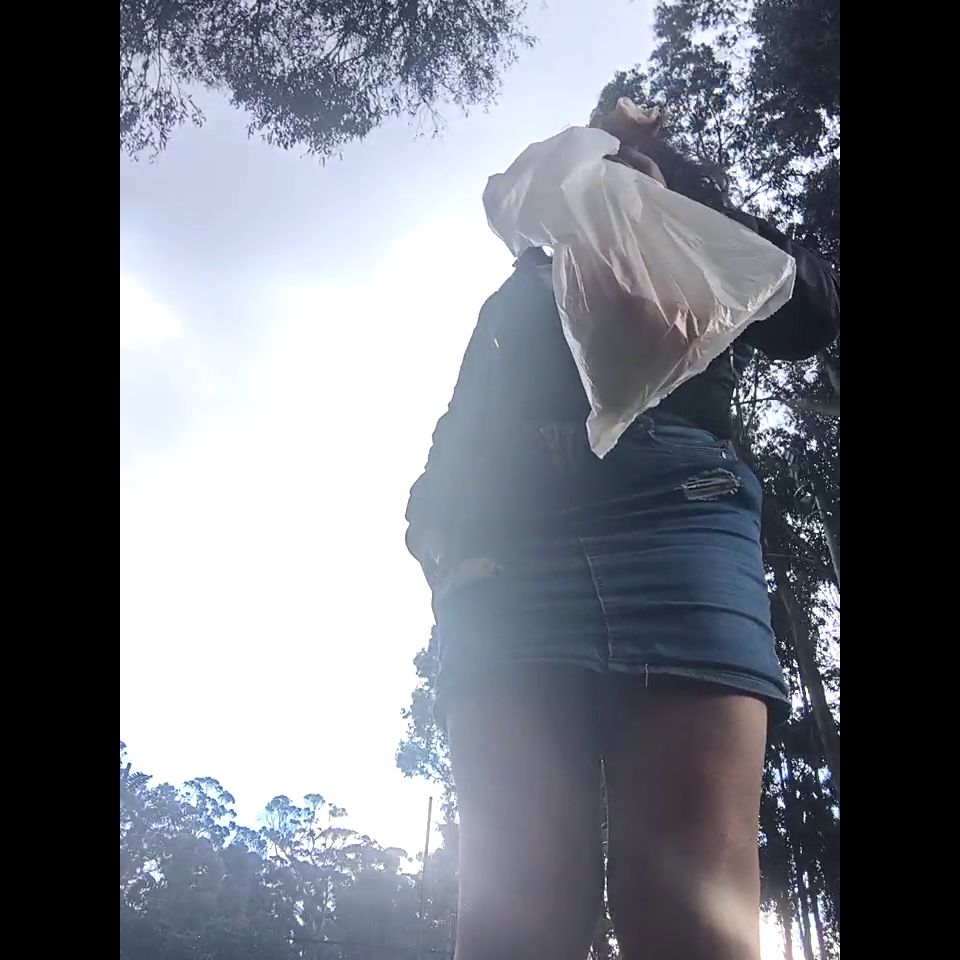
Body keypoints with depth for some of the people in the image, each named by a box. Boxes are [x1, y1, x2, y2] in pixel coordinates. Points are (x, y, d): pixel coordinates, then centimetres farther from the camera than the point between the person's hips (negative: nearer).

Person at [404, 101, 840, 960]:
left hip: (676, 514, -1)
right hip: (512, 554, 2)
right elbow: (457, 444, 23)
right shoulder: (518, 298, 36)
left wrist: (690, 196, 21)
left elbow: (814, 312, 13)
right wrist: (445, 543, 0)